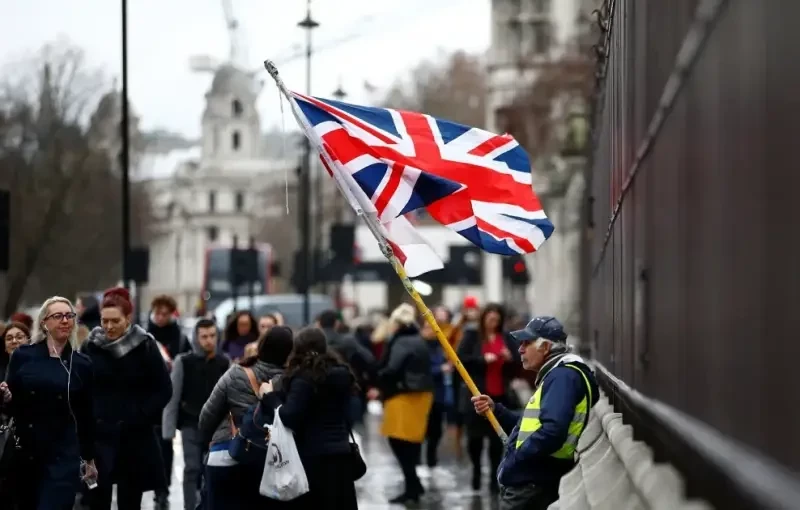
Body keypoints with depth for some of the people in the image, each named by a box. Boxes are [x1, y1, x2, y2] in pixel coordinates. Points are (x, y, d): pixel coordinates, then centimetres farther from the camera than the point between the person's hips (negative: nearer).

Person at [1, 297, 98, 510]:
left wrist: (89, 458, 11)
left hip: (63, 455, -1)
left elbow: (86, 415, 8)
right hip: (23, 452, 1)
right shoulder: (23, 356, 0)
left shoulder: (82, 364, 3)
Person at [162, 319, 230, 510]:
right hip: (192, 425, -2)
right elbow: (173, 397, -3)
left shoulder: (225, 362, 3)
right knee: (192, 470, -5)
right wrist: (169, 429, -7)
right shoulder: (184, 361, -4)